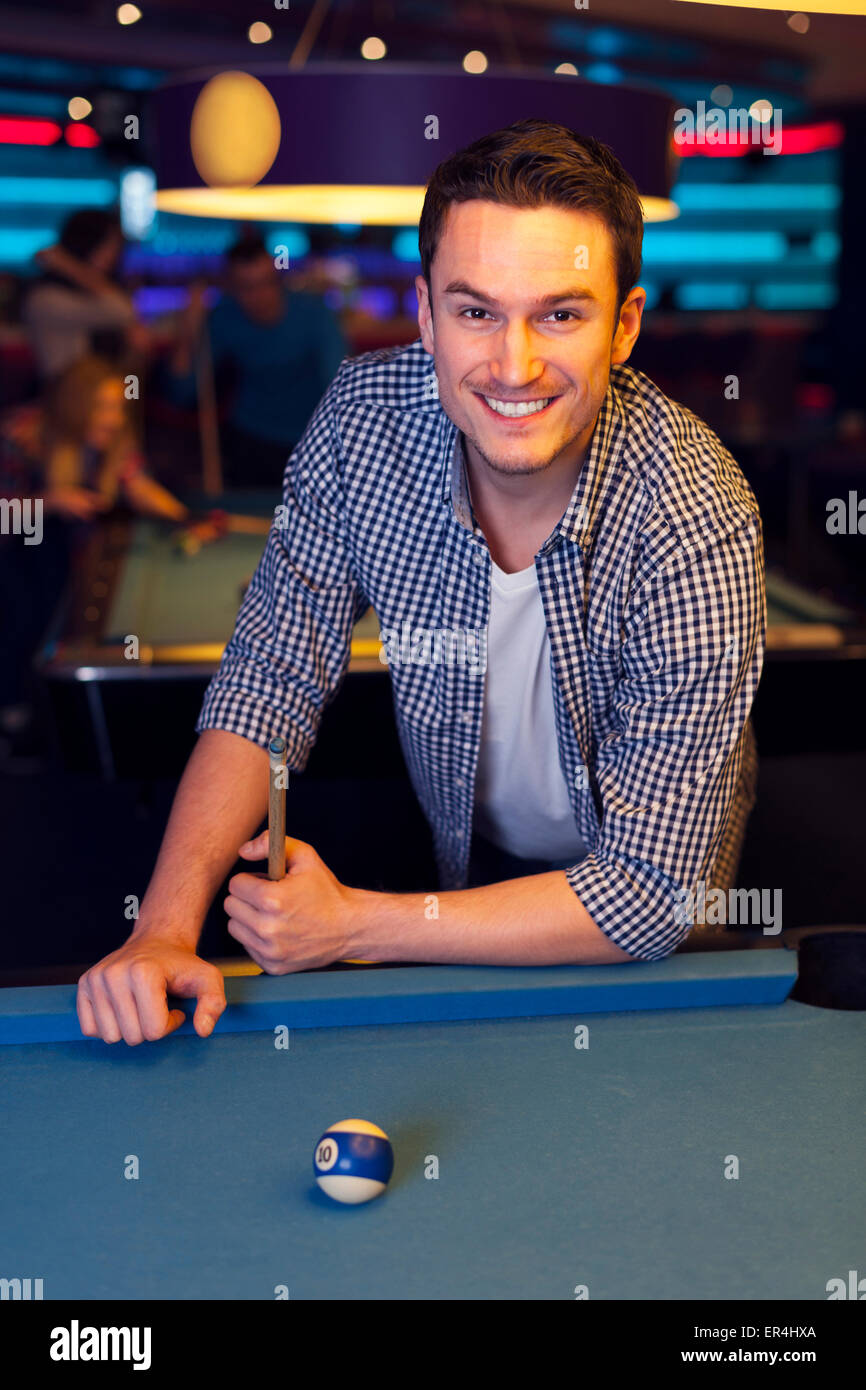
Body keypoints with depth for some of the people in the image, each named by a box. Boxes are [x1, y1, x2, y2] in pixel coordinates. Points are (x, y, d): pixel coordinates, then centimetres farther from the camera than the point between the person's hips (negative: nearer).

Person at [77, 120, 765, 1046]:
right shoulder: (363, 415, -21)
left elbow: (646, 897, -29)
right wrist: (165, 927, -24)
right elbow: (270, 678, -11)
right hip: (456, 857, 2)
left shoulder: (695, 527, -32)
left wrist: (354, 925, -24)